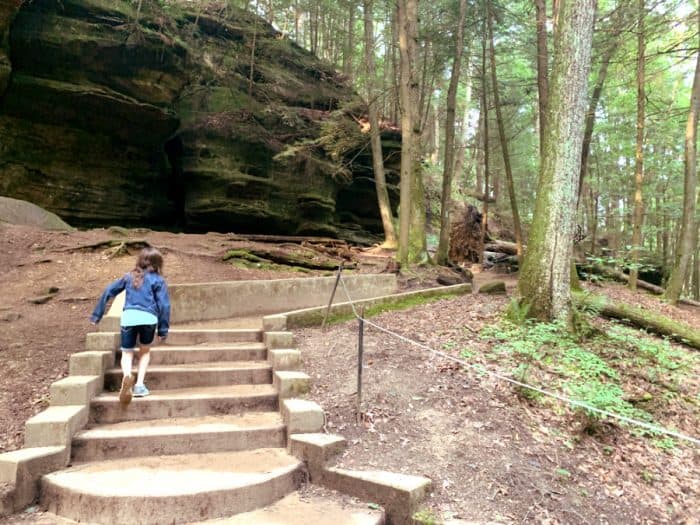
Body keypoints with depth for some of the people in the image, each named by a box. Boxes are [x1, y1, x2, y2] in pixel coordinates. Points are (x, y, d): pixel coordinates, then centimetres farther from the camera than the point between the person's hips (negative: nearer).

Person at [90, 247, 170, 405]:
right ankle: (139, 385, 9)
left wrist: (97, 314, 26)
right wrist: (163, 329, 7)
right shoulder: (158, 280, 11)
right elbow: (164, 305, 3)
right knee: (145, 351, 21)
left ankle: (127, 376, -21)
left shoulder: (130, 276, 21)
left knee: (127, 353, 11)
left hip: (128, 316, 2)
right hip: (148, 318, -1)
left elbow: (109, 291, 21)